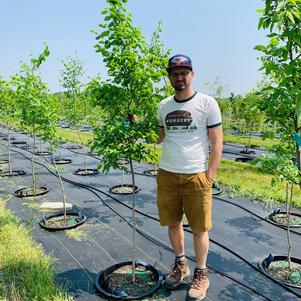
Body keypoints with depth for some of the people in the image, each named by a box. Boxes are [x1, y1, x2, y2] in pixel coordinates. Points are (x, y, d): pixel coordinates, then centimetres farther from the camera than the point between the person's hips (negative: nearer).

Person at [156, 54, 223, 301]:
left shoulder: (207, 103, -4)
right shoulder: (164, 106, 9)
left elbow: (217, 144, -3)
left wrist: (209, 178, -9)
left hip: (196, 175, -4)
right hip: (167, 174, 4)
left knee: (199, 228, 6)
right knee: (173, 223, 14)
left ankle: (201, 274, 25)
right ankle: (180, 264, 35)